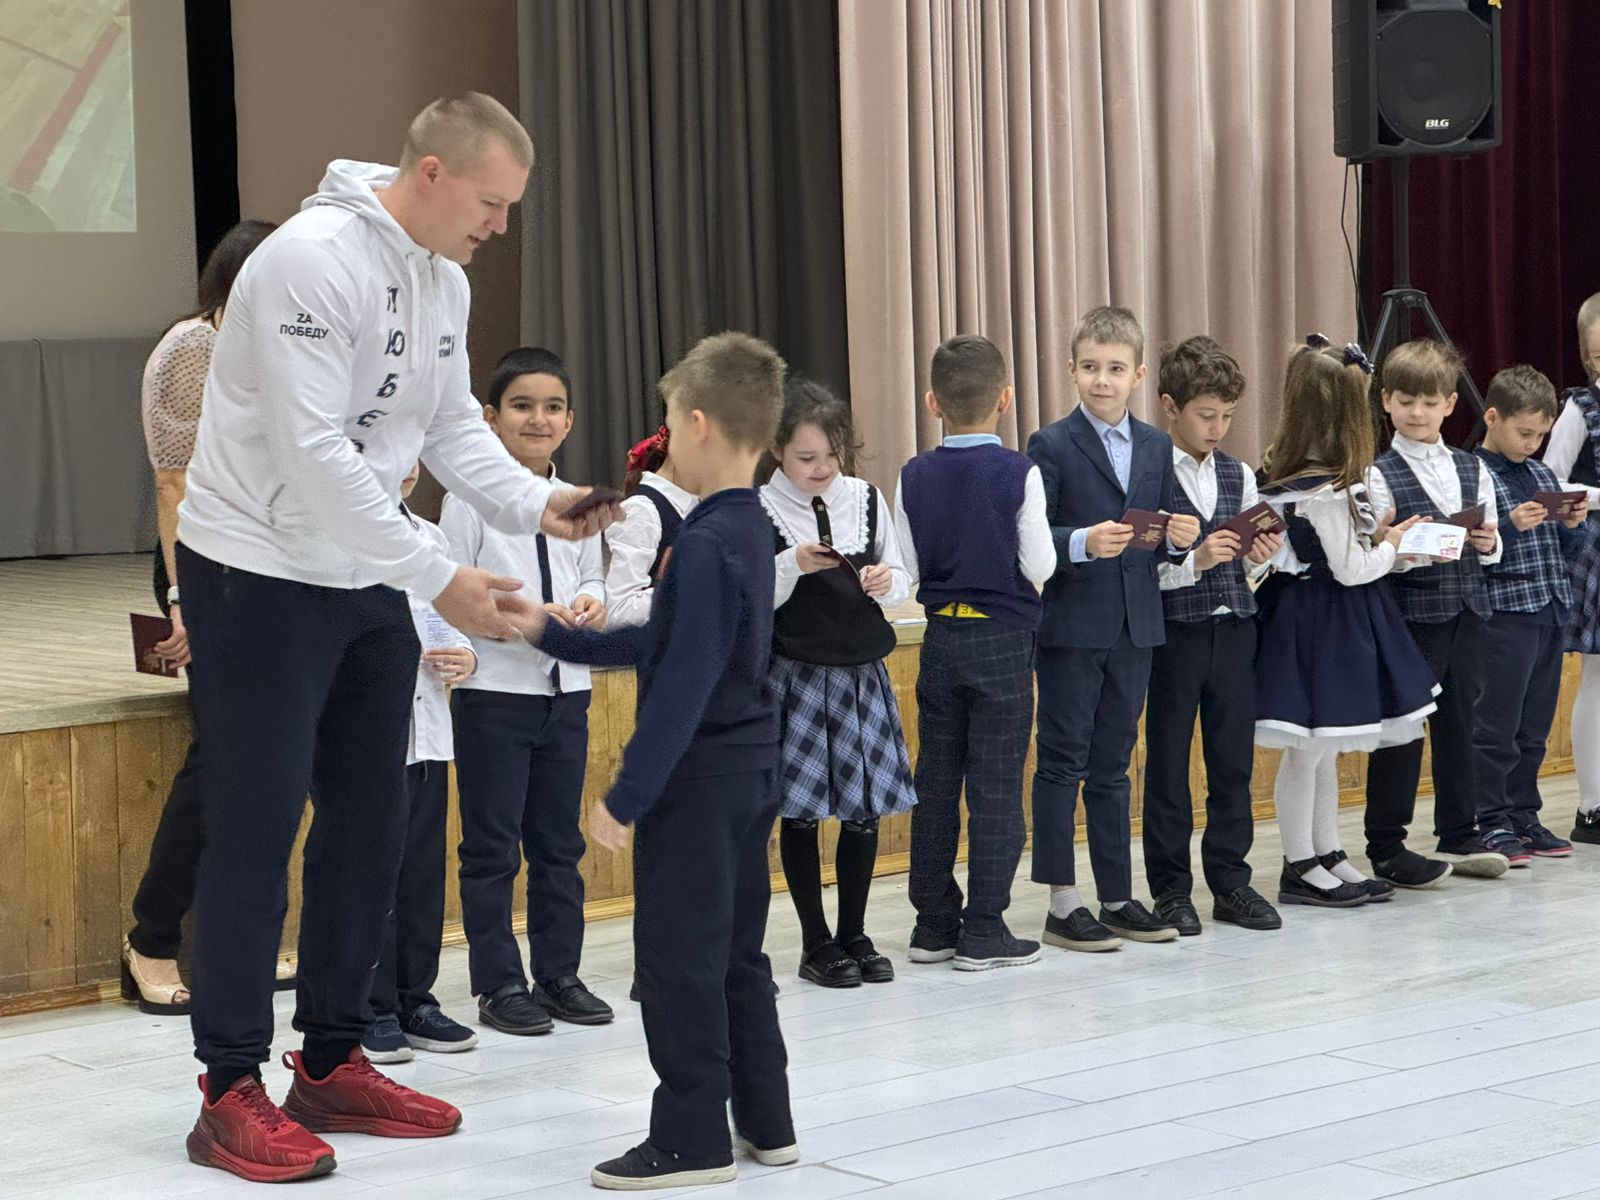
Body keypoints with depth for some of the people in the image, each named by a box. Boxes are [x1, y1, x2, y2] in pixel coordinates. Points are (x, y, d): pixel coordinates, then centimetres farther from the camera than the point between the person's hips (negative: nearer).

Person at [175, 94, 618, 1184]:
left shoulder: (443, 279, 7)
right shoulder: (314, 258, -22)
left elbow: (452, 424, 12)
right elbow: (313, 452, -27)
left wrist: (536, 502, -6)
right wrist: (439, 576, -26)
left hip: (366, 580, 9)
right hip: (258, 573, -9)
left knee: (371, 821, 10)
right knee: (258, 828, -5)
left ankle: (332, 1063, 21)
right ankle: (232, 1092, 2)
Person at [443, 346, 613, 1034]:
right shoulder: (471, 501, -9)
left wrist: (591, 603, -7)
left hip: (565, 690, 5)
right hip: (493, 693, -5)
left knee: (559, 841, 13)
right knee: (492, 845, 3)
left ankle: (559, 973, 23)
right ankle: (499, 984, 11)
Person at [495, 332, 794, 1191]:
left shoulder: (704, 544, -20)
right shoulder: (751, 531, 9)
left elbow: (683, 685, -23)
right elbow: (660, 648, 16)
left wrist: (626, 797, -20)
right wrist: (553, 636, 19)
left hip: (699, 780, -9)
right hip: (751, 770, 10)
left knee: (678, 959, -1)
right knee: (737, 953, 16)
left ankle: (692, 1138, 4)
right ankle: (764, 1121, 23)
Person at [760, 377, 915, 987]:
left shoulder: (866, 498, 4)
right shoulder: (759, 512, -8)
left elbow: (903, 580, 11)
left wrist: (886, 581, -11)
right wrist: (795, 565, -21)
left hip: (863, 673, 4)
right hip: (796, 678, -4)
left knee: (865, 808, 7)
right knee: (800, 810, 2)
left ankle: (854, 934, 19)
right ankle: (816, 943, 12)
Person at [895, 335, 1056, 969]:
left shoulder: (914, 476, -2)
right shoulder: (1019, 473, -12)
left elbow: (910, 568, 2)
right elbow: (1040, 566, -11)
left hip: (940, 637, 4)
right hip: (1003, 639, -4)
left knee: (936, 782, 12)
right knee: (996, 787, 1)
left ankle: (933, 925, 18)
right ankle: (983, 933, 1)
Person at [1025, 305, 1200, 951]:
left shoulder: (1156, 446, 10)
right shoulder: (1052, 445, -7)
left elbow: (1161, 533, 14)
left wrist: (1179, 536, -8)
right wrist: (1082, 543, -27)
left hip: (1134, 625, 5)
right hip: (1071, 626, -5)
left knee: (1113, 765, 13)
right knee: (1062, 762, 0)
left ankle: (1118, 898, 19)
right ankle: (1062, 904, 5)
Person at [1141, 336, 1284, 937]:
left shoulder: (1238, 475, 10)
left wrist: (1258, 558, -4)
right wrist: (1194, 562, -22)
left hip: (1233, 629, 5)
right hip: (1174, 633, -5)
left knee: (1234, 761, 8)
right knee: (1168, 764, 3)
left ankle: (1231, 881, 18)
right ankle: (1171, 889, 12)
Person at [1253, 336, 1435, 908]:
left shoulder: (1283, 473, 5)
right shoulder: (1327, 489, -22)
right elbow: (1351, 570, -17)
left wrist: (1376, 538, 7)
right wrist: (1391, 544, 0)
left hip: (1306, 612, 10)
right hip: (1324, 622, -10)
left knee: (1323, 751, 16)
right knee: (1308, 750, 0)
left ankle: (1326, 856, 24)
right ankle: (1300, 867, 7)